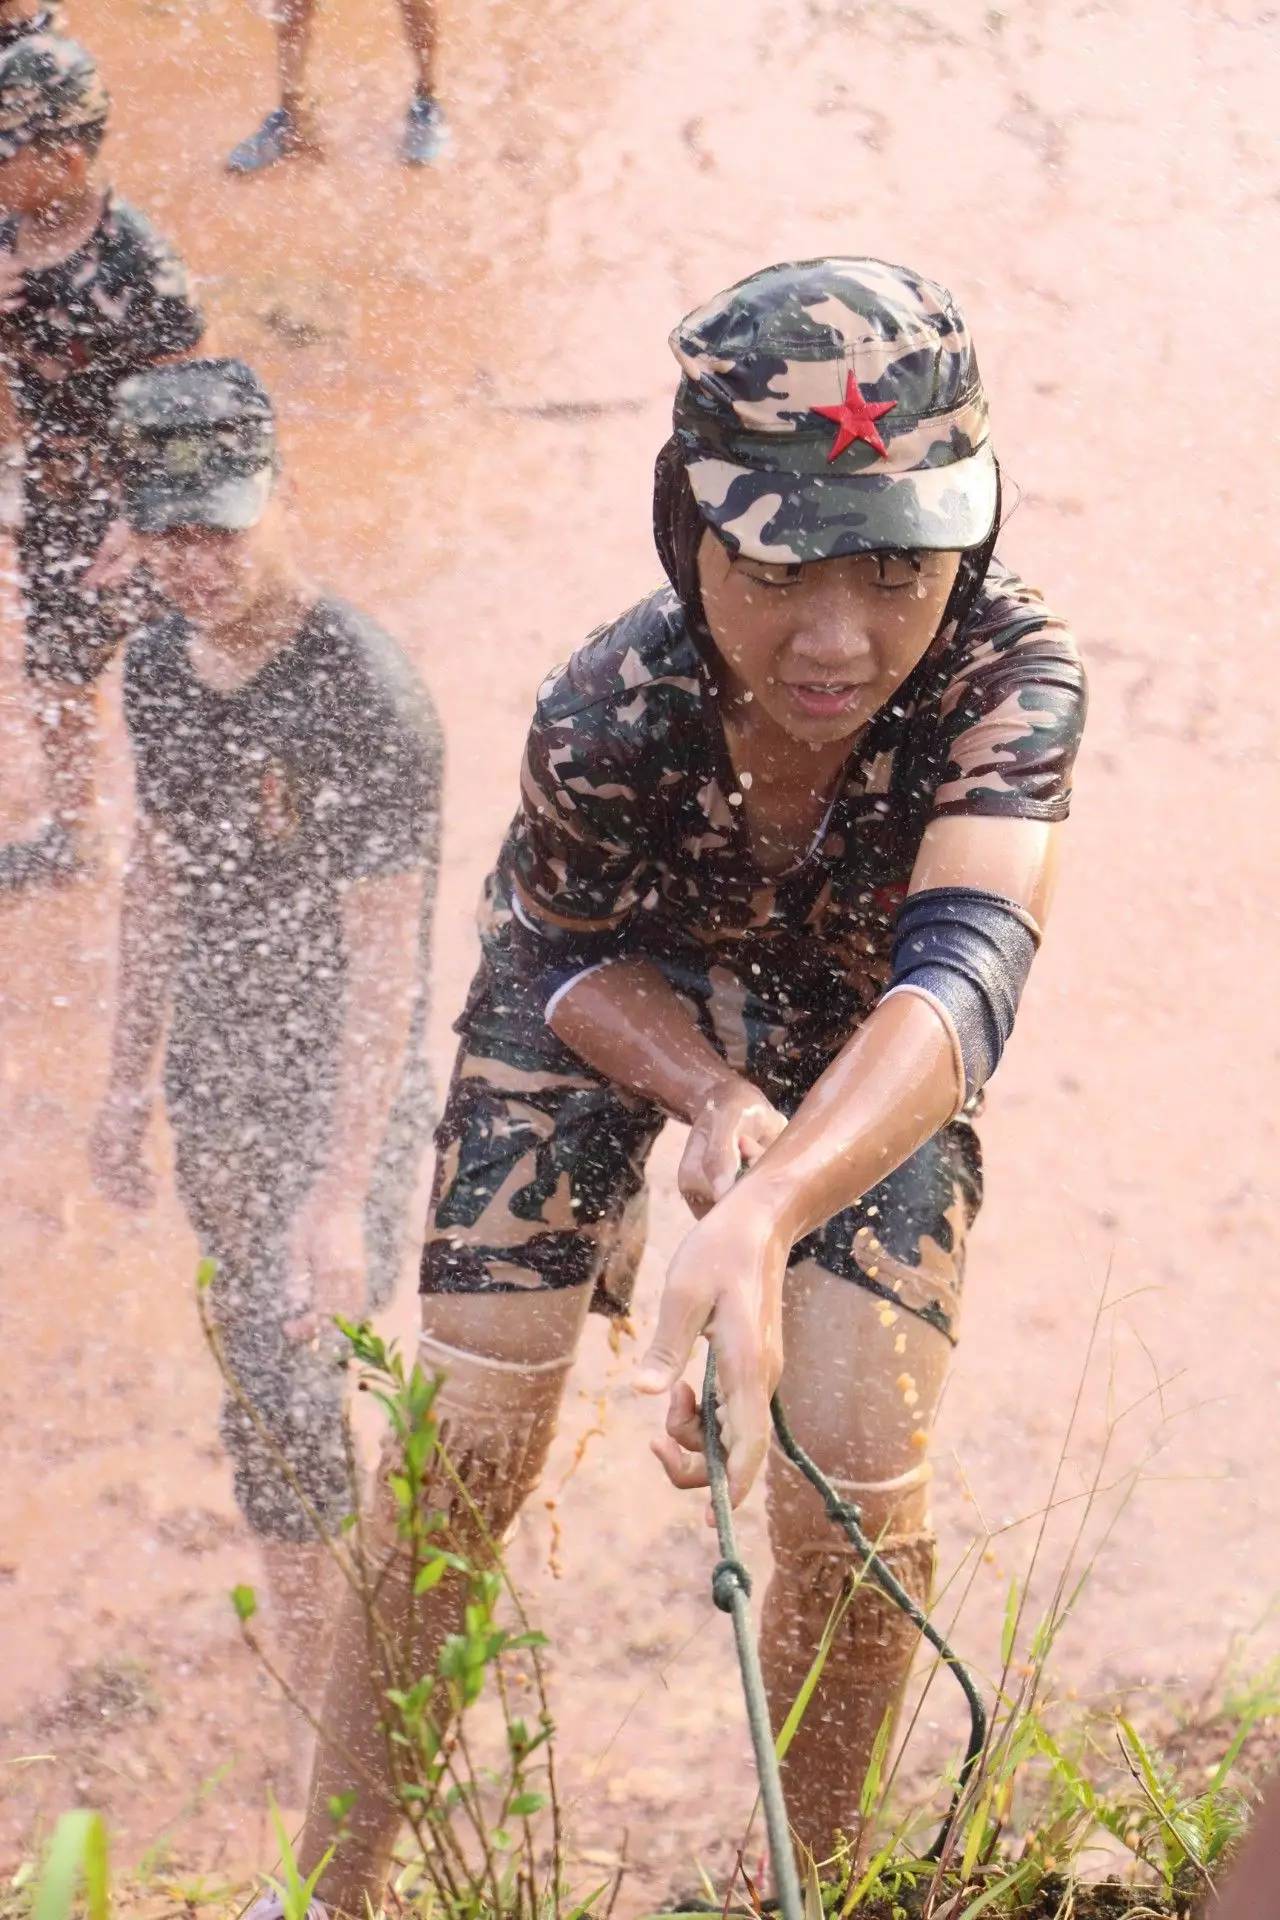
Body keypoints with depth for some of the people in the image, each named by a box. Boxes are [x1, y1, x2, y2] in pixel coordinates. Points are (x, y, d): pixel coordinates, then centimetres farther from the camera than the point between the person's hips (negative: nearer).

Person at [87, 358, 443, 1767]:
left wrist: (341, 1193, -24)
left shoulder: (360, 696, -21)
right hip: (216, 1087, 7)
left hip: (346, 1094, -7)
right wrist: (127, 1082, 19)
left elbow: (385, 960, -22)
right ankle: (307, 1690, 26)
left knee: (298, 1397, -10)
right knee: (258, 1396, 13)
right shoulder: (160, 667, 2)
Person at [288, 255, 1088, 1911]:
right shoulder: (602, 717, -35)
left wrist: (762, 1216, -67)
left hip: (862, 1041, 1)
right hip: (607, 1003, 0)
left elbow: (962, 968, -51)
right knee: (466, 1449, -7)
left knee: (857, 1491, -8)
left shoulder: (1010, 675, -38)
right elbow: (570, 959, -14)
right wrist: (716, 1102, -34)